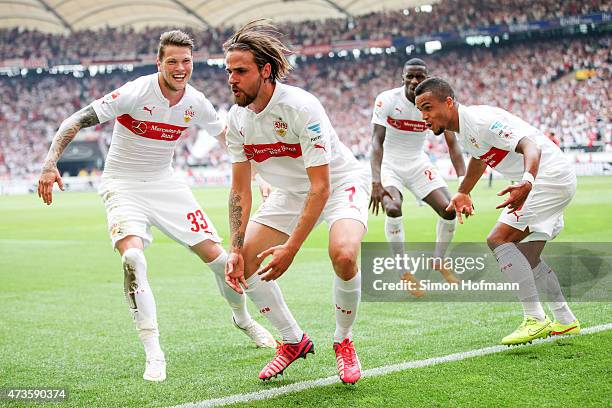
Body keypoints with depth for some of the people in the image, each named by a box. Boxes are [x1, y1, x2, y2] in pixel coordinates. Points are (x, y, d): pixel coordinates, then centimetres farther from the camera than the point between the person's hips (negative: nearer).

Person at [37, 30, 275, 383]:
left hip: (166, 182, 4)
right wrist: (51, 163, -30)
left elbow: (229, 138, 15)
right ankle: (154, 354, -23)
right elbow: (77, 121, -19)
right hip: (123, 185, -4)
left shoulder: (196, 102, -5)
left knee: (216, 255, -1)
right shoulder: (136, 93, -21)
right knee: (133, 257, -29)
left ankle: (243, 319, 30)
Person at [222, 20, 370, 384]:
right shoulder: (238, 118, -12)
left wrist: (291, 248, -35)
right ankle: (295, 341, 14)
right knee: (245, 263, -4)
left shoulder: (301, 108, -32)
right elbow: (240, 190, -4)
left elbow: (320, 188, -32)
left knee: (343, 255, -33)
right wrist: (236, 251, -13)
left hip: (341, 184, -7)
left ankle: (344, 341, -4)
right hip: (291, 192, 7)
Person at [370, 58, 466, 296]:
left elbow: (452, 145, -11)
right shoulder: (387, 100, -20)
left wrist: (464, 180, -24)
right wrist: (376, 181, -38)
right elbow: (377, 141, -25)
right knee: (393, 209, -29)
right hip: (389, 164, -3)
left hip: (418, 164, 4)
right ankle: (404, 272, -13)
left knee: (449, 210, -8)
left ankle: (439, 261, 20)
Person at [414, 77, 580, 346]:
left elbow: (531, 146, -34)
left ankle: (535, 319, -16)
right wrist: (463, 193, 39)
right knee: (527, 258, 16)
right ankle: (566, 321, 28)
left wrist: (526, 183, -52)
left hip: (551, 176, -10)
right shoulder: (461, 130, 8)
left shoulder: (481, 120, -23)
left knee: (498, 239, -19)